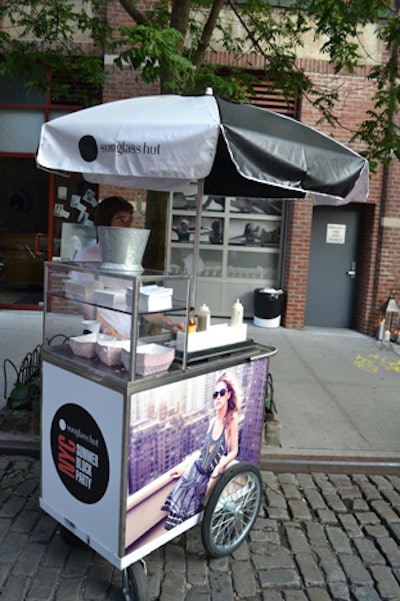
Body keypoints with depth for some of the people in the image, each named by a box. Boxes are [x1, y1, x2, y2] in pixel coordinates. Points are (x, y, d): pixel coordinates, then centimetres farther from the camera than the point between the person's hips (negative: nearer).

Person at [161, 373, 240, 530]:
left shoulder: (232, 419, -13)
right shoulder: (213, 421, 3)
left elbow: (233, 452, -8)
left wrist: (216, 472, -15)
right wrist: (184, 466, 9)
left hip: (206, 476, -4)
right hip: (195, 469, 4)